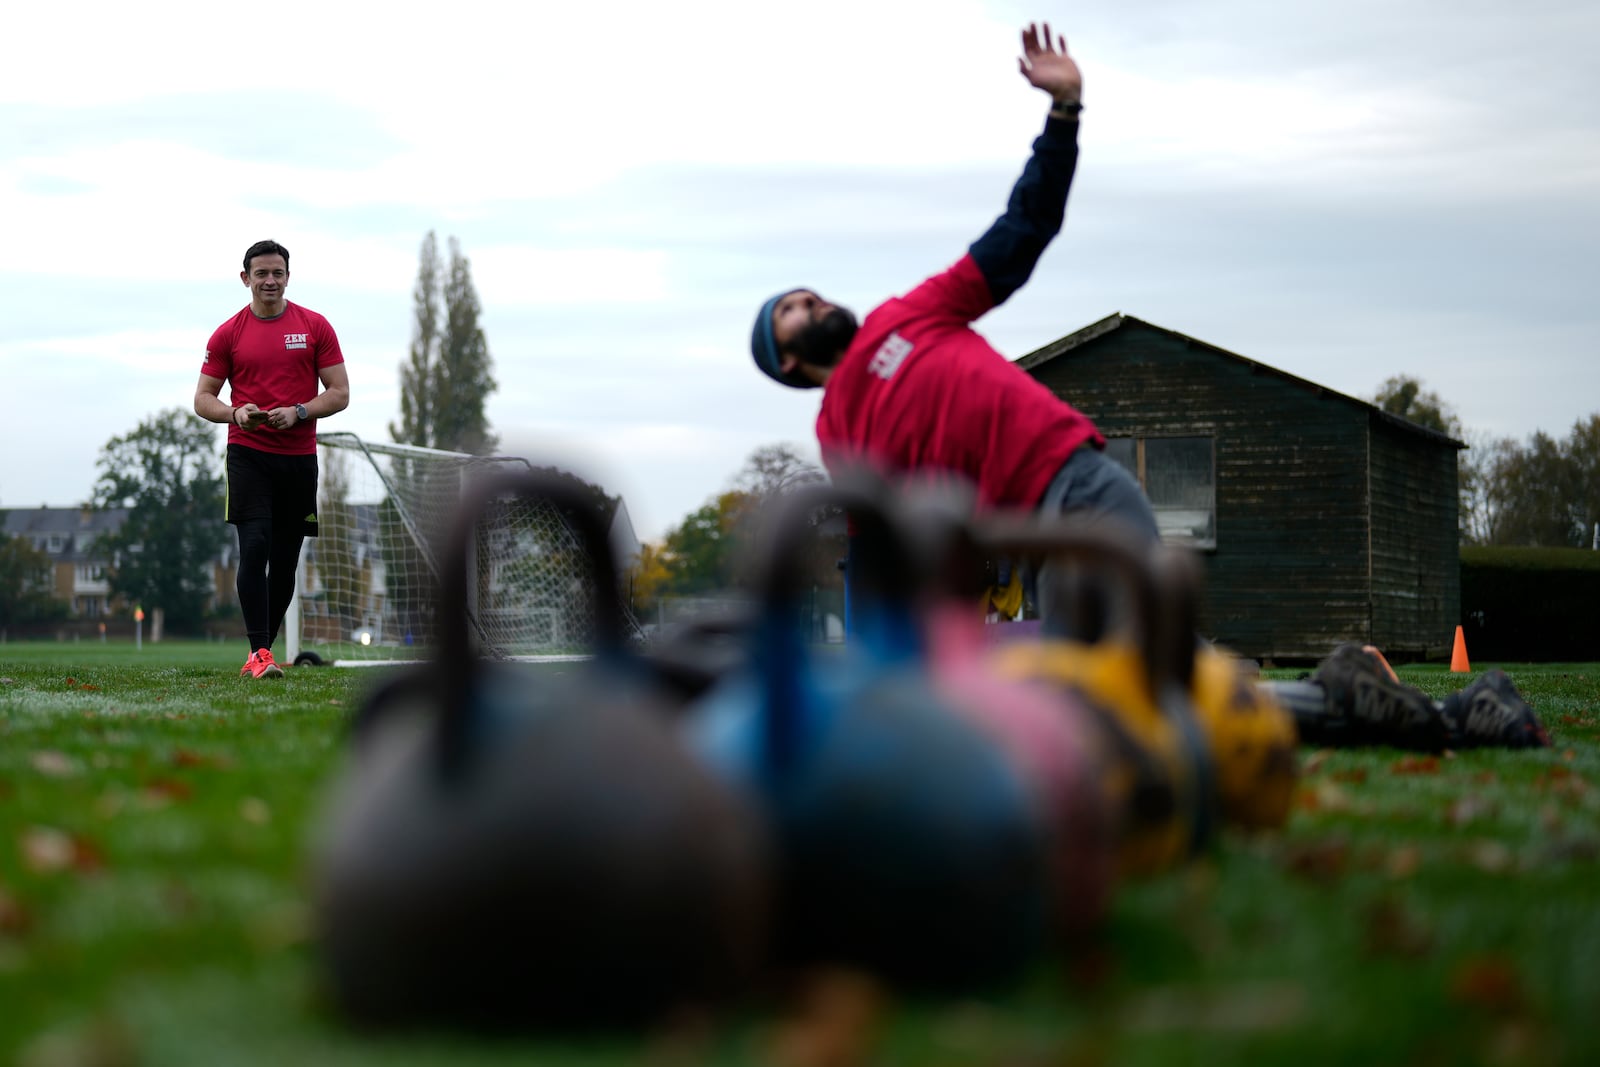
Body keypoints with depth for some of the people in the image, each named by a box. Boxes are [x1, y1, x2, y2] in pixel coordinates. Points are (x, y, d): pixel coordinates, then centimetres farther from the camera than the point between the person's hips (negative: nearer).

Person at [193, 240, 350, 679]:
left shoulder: (315, 327, 5)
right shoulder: (228, 334, 4)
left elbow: (340, 393, 3)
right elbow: (203, 398, 6)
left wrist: (298, 412, -14)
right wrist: (236, 413, -15)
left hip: (299, 457, 2)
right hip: (248, 456, -2)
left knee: (284, 561, 6)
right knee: (254, 548, -17)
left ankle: (261, 653, 18)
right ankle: (259, 653, -18)